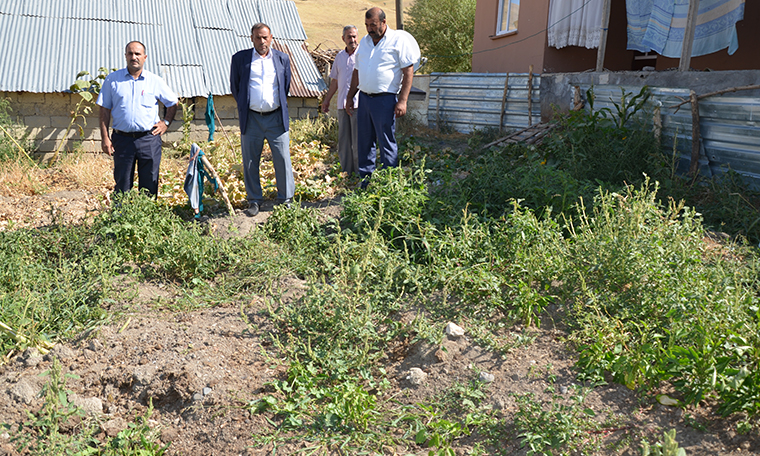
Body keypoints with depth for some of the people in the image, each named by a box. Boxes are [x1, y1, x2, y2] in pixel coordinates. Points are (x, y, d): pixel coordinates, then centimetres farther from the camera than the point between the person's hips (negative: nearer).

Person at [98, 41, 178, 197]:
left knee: (149, 185, 5)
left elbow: (173, 103, 18)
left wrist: (166, 123, 5)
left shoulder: (155, 81, 6)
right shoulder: (112, 79, 6)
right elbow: (105, 110, 6)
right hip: (122, 139, 0)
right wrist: (105, 137, -1)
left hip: (149, 139, 0)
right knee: (122, 185, 4)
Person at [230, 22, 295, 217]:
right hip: (251, 119, 0)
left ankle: (286, 199, 13)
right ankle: (254, 200, 17)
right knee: (250, 162, 5)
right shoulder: (240, 58, 5)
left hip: (277, 118, 0)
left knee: (283, 159, 0)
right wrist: (244, 106, 14)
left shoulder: (282, 58, 9)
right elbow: (234, 85, 13)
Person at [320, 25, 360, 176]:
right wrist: (327, 99, 22)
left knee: (358, 140, -6)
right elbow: (335, 80, 23)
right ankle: (346, 172, 16)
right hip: (342, 104, 6)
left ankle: (360, 173, 2)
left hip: (358, 102, -5)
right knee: (343, 140, 8)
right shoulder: (339, 57, 17)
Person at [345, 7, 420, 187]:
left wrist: (402, 101, -15)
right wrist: (349, 97, 19)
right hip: (364, 97, 6)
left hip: (385, 99, -6)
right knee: (365, 142, 8)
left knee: (386, 144, -4)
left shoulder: (399, 40, -3)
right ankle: (365, 179, 17)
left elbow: (408, 72, -8)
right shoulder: (364, 41, 16)